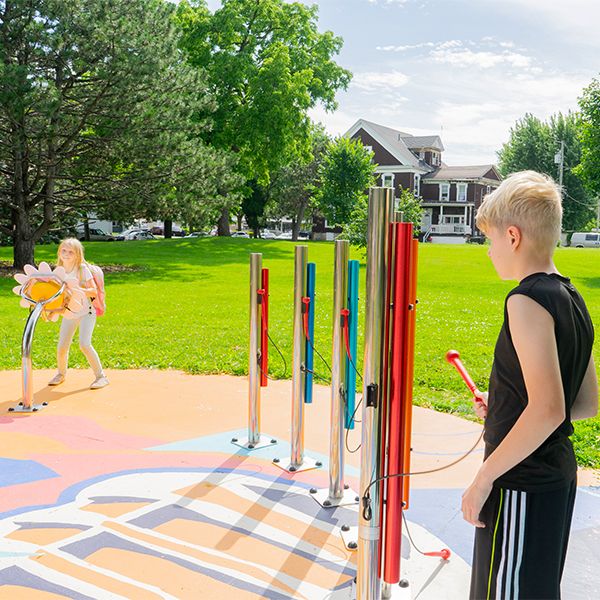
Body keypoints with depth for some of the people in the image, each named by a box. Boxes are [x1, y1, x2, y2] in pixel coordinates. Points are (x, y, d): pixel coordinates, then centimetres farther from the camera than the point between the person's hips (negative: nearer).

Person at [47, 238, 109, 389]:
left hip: (86, 312, -5)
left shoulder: (82, 269, -14)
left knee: (84, 344, -20)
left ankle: (101, 376, -6)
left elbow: (93, 291, -18)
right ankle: (61, 373, 32)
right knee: (61, 347, 3)